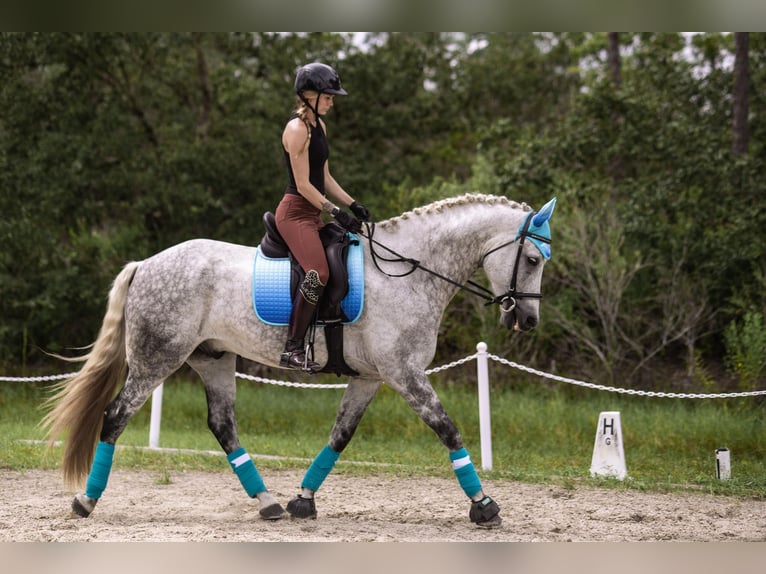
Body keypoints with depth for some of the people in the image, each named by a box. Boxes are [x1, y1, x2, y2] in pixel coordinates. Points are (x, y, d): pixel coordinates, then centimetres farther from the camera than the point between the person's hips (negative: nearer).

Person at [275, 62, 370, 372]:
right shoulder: (297, 129, -14)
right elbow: (303, 185, -17)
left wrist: (353, 205, 7)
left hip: (313, 214, 10)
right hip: (295, 212, -10)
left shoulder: (319, 125, 14)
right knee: (318, 275, -23)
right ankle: (292, 350, -18)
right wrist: (336, 212, -19)